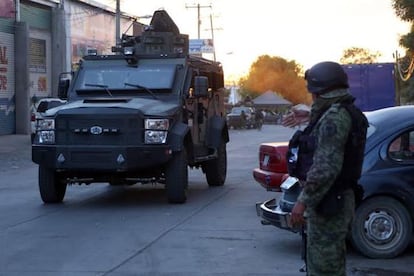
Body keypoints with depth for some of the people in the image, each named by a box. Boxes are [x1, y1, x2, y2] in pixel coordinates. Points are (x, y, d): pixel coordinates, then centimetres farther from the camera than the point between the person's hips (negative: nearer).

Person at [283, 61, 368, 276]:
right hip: (337, 199, 10)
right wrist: (311, 116, 45)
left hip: (327, 202, -10)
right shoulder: (347, 112, 11)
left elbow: (326, 166, -27)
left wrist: (303, 201, -25)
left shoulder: (334, 117, -19)